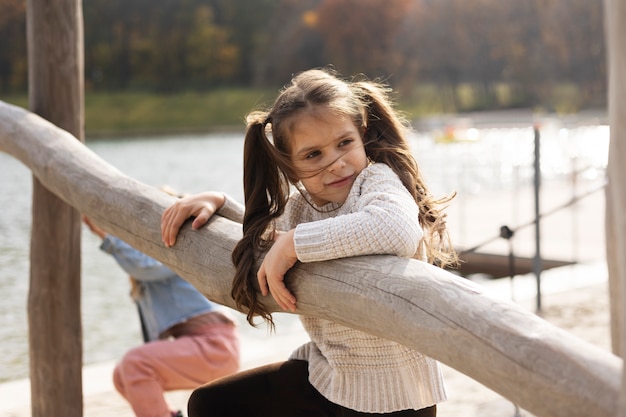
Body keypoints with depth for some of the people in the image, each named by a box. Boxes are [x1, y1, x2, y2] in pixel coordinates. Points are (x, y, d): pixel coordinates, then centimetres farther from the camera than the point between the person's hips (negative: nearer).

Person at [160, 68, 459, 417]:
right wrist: (216, 202, 7)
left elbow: (398, 230, -45)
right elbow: (261, 238, 26)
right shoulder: (299, 207, 2)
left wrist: (293, 244, -36)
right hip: (326, 374, 8)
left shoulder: (376, 179, -20)